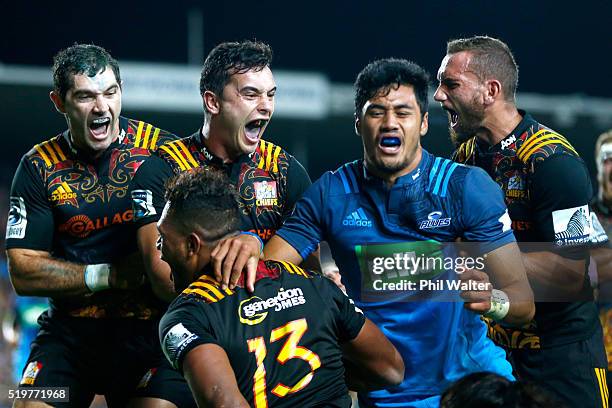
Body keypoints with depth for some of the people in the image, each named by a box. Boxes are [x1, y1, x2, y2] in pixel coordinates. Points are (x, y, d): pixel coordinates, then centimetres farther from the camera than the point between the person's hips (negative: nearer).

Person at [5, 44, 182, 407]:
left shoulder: (161, 150, -1)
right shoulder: (39, 168, 2)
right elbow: (23, 273, 0)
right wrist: (110, 276, -10)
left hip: (147, 328, -1)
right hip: (70, 329, 1)